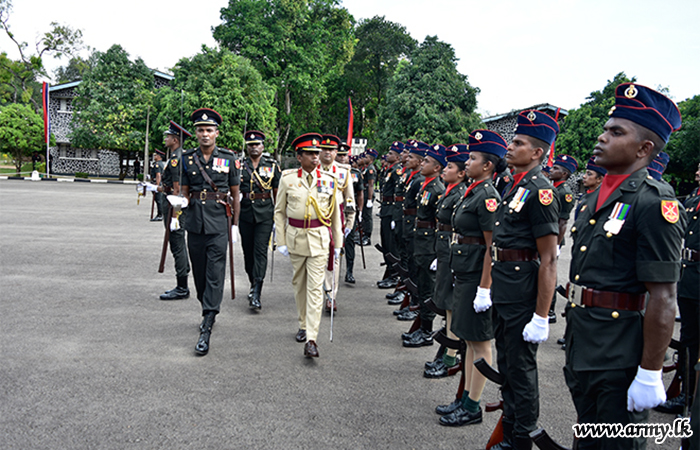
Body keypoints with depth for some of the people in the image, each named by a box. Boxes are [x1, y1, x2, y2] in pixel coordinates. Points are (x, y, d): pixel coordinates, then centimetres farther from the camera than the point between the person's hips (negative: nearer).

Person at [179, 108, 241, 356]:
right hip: (195, 223, 4)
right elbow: (185, 192, 14)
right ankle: (208, 310, 35)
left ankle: (206, 330, -6)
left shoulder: (229, 158, 0)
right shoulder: (188, 158, 6)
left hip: (219, 224, -3)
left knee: (215, 274, -7)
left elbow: (235, 194, 5)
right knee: (199, 273, 13)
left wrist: (235, 224, 3)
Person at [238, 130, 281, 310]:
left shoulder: (272, 165, 5)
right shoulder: (240, 165, 7)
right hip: (245, 213, 2)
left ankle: (256, 295, -13)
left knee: (260, 251, -10)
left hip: (265, 214, -2)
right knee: (248, 251, 10)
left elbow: (277, 191, 7)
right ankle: (253, 284, 30)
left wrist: (278, 214, 4)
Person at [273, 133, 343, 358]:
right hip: (295, 237, 1)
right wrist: (281, 241, 0)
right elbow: (279, 211, 5)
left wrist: (338, 243, 6)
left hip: (319, 238, -1)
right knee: (299, 284, 14)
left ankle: (311, 339, -7)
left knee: (315, 288, -6)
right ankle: (303, 325, 33)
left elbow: (335, 213, 7)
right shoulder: (288, 179, -1)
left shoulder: (329, 180, 0)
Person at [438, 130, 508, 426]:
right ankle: (465, 399, 27)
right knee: (470, 340, 16)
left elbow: (493, 247, -20)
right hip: (464, 275, 10)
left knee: (479, 343, 2)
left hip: (477, 277, -10)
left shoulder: (488, 196, -17)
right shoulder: (472, 192, 12)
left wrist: (484, 288, -21)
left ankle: (472, 408, 13)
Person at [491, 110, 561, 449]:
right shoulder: (513, 187, 11)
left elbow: (549, 260, -20)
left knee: (521, 368, 4)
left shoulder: (540, 191, -17)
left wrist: (541, 317, -21)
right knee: (505, 363, 20)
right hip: (503, 291, 9)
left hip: (523, 292, -9)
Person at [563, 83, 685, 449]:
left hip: (619, 362, -8)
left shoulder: (655, 204, -16)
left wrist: (649, 375, -19)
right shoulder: (594, 199, 11)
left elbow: (663, 298, -19)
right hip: (581, 350, 8)